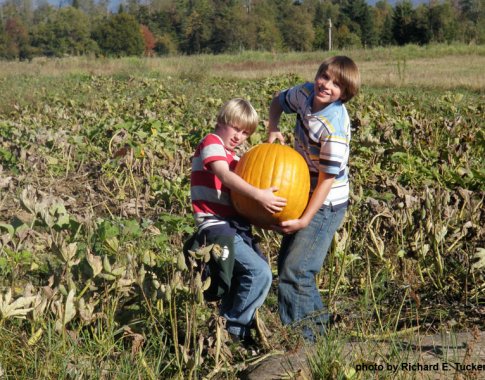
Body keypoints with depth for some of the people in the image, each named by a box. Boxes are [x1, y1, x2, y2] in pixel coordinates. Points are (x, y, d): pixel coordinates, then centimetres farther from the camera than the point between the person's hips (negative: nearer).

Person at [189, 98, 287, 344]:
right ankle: (234, 329, -5)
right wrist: (258, 195, -34)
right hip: (216, 225, -10)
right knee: (260, 273, -18)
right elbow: (225, 176, -24)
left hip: (234, 225, 10)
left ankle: (227, 321, 16)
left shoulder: (232, 155, 23)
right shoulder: (212, 143, -7)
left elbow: (240, 183, 13)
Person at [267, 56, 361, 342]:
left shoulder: (334, 127, -27)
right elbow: (278, 101, 17)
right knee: (286, 262, 16)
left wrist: (305, 220, -24)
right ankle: (316, 318, 30)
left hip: (325, 204, -9)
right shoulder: (307, 93, -5)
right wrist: (273, 129, -2)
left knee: (295, 270, -12)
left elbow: (328, 178, -23)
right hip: (302, 194, 9)